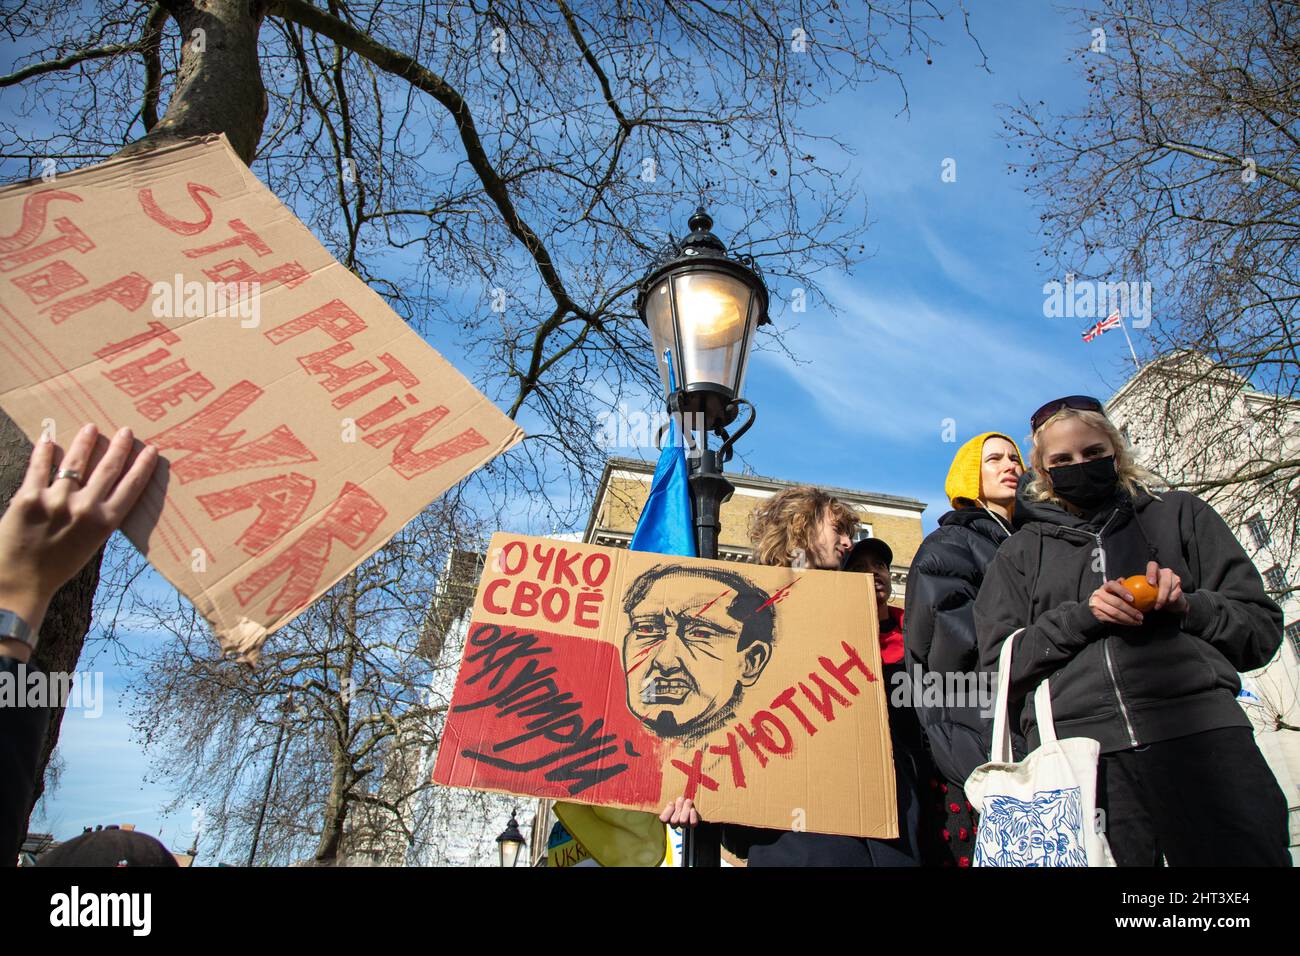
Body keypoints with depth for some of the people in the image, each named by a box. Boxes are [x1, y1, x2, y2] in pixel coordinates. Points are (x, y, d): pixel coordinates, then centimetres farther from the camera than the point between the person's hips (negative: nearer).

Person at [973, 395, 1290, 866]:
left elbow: (1262, 629, 14)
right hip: (1074, 751, 0)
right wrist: (1080, 616, -6)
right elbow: (999, 668, 7)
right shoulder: (1021, 552, 18)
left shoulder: (1179, 514, 18)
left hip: (1200, 735, 1)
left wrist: (1187, 605, -6)